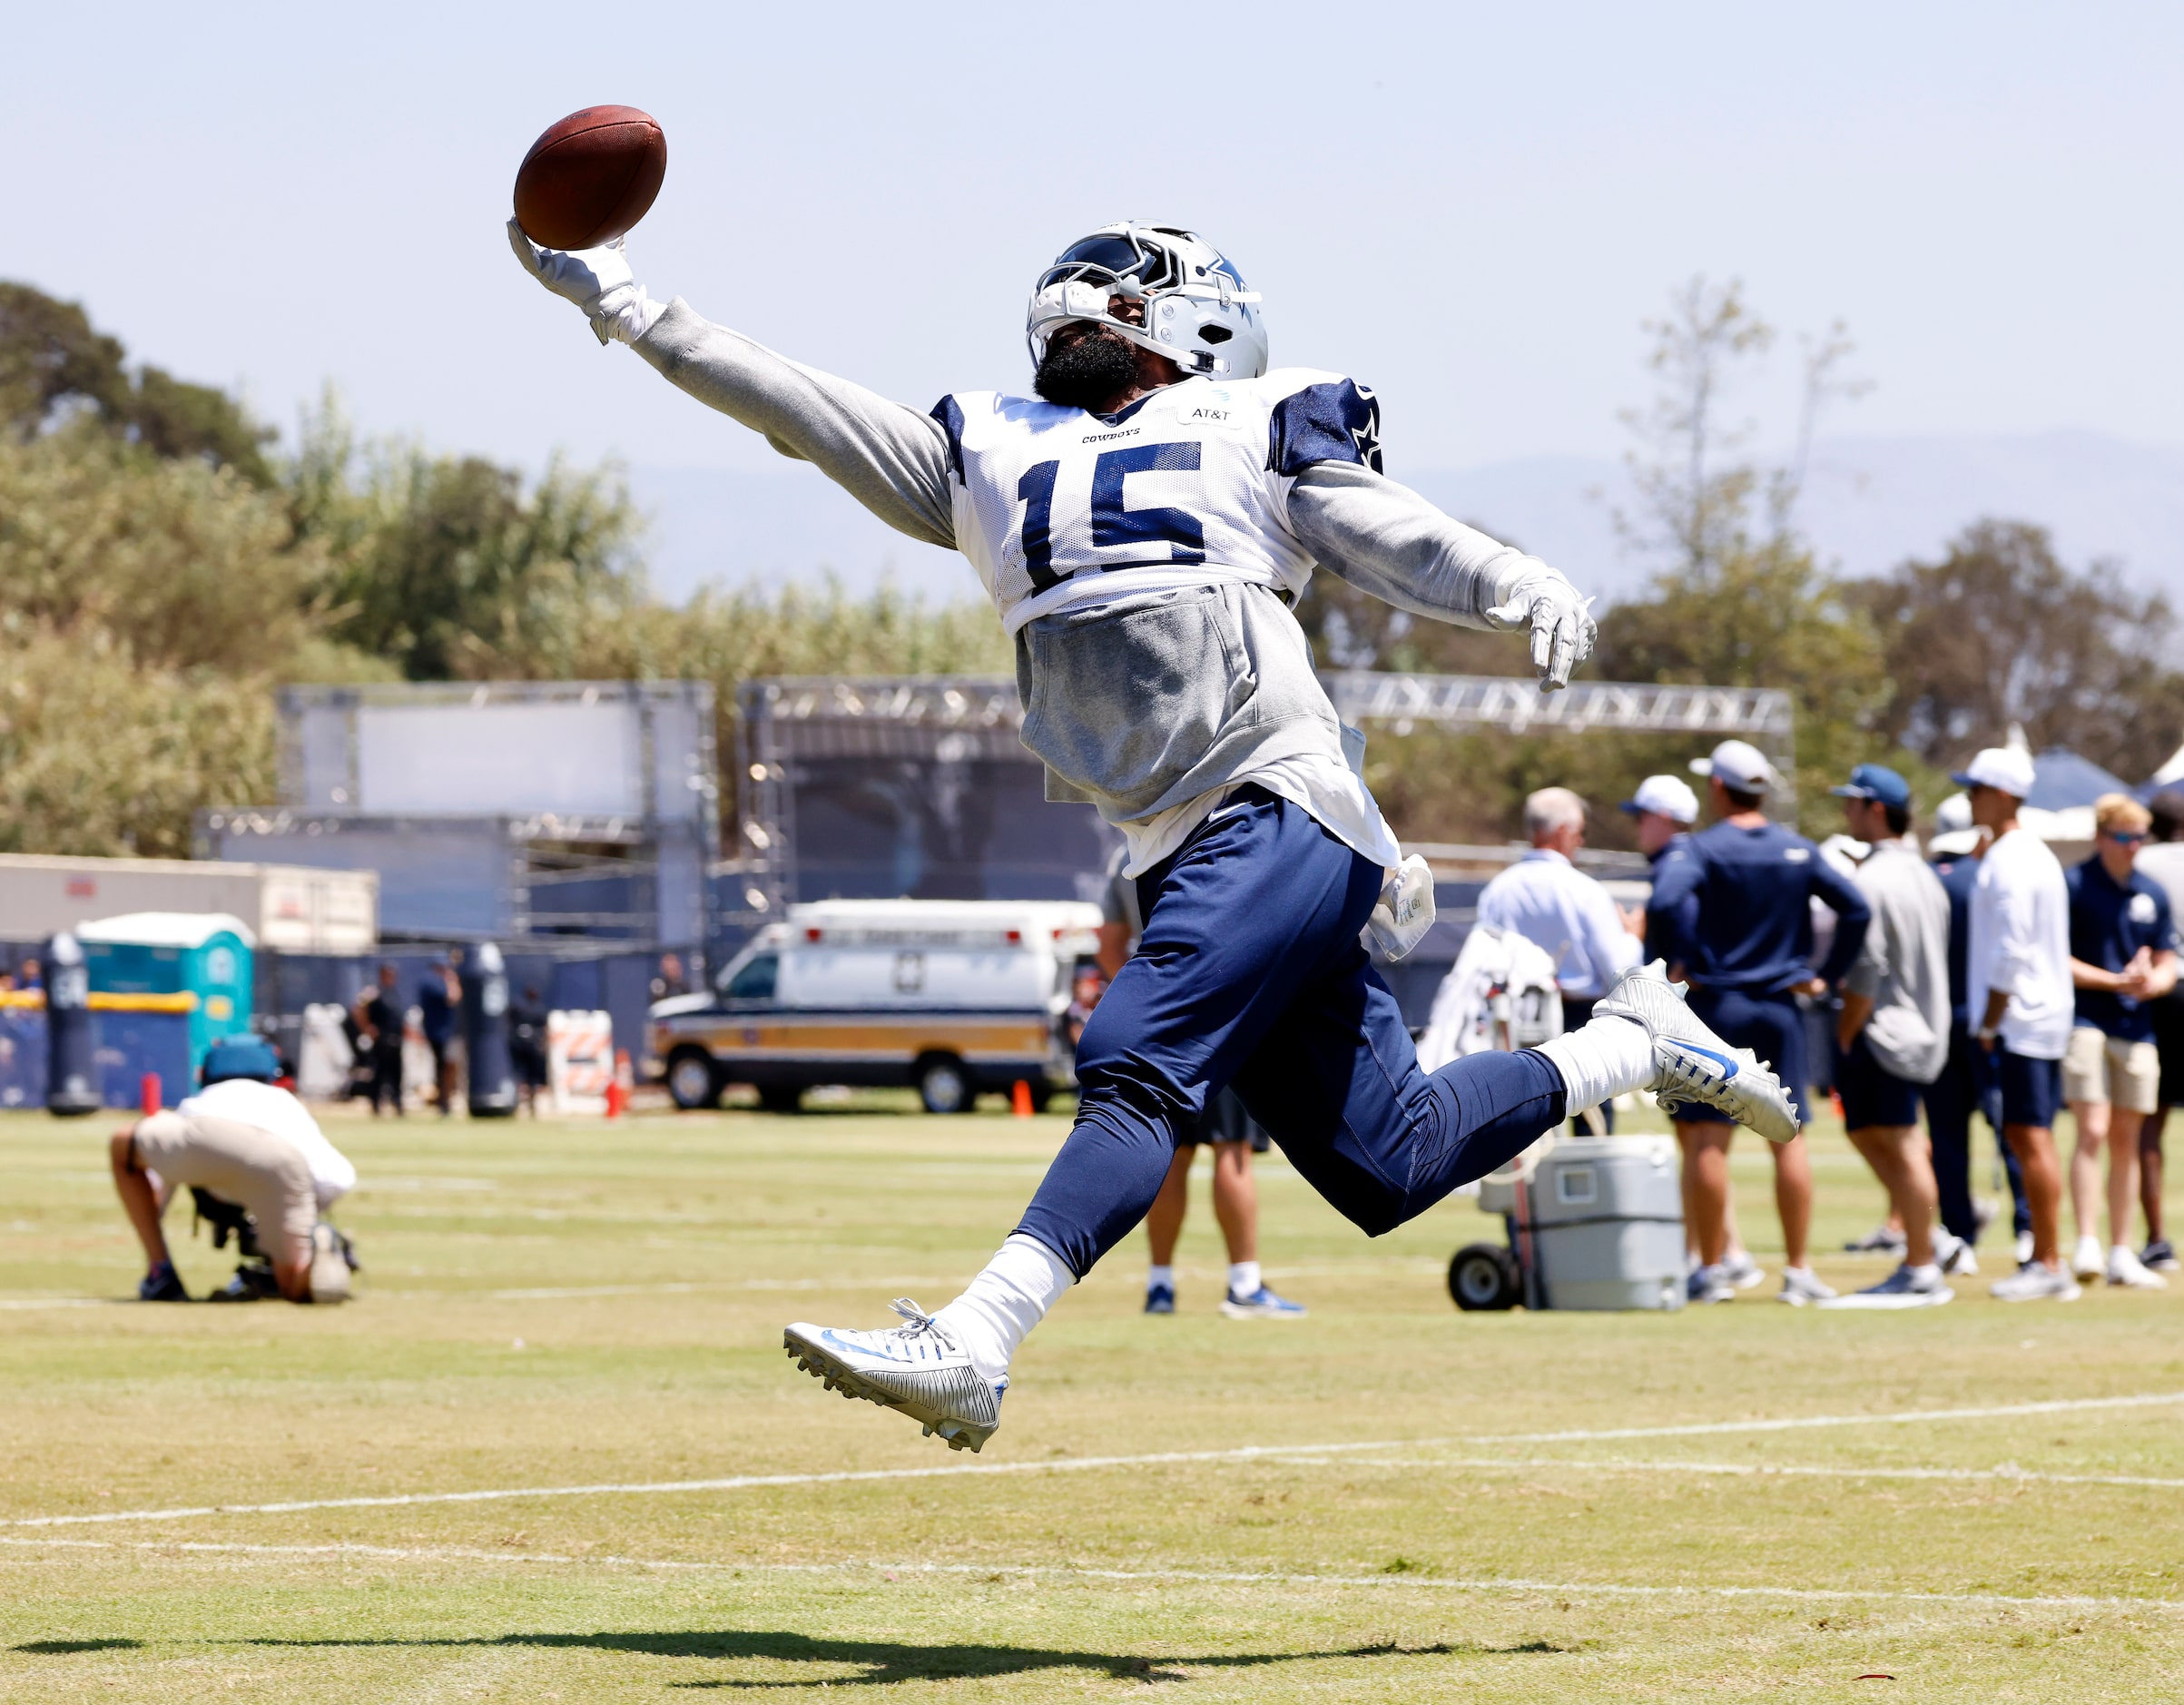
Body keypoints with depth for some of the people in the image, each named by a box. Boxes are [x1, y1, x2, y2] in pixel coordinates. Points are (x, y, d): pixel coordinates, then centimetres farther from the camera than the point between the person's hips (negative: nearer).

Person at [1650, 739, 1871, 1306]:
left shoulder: (1707, 846, -7)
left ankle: (1711, 1269, 1)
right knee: (1788, 1137, 6)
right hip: (1781, 1006, 3)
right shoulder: (1799, 850, 5)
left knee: (1706, 1137, 1)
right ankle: (1798, 1271, 5)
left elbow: (1664, 899, -23)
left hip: (1716, 1003, -3)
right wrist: (1825, 975, 6)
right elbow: (1856, 907, 0)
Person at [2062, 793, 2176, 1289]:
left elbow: (2167, 965, 15)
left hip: (2137, 1029, 5)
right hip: (2086, 1021, -5)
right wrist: (2116, 981, -15)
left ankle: (2122, 1254, 12)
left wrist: (2152, 983, -9)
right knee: (2093, 1132, -15)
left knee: (2126, 1140, 8)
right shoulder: (2072, 886, -3)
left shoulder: (2153, 894, 13)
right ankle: (2086, 1244, -18)